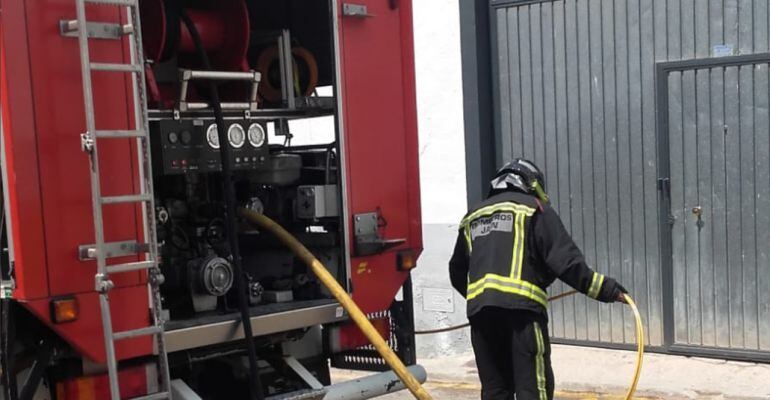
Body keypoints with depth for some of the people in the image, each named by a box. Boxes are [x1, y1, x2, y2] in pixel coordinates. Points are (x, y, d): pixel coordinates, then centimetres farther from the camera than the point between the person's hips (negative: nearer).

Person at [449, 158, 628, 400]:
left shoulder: (473, 217, 24)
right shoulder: (534, 209, 8)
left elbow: (457, 272, 27)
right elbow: (565, 261, -3)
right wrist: (606, 289, 2)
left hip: (479, 310, 5)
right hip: (521, 307, -5)